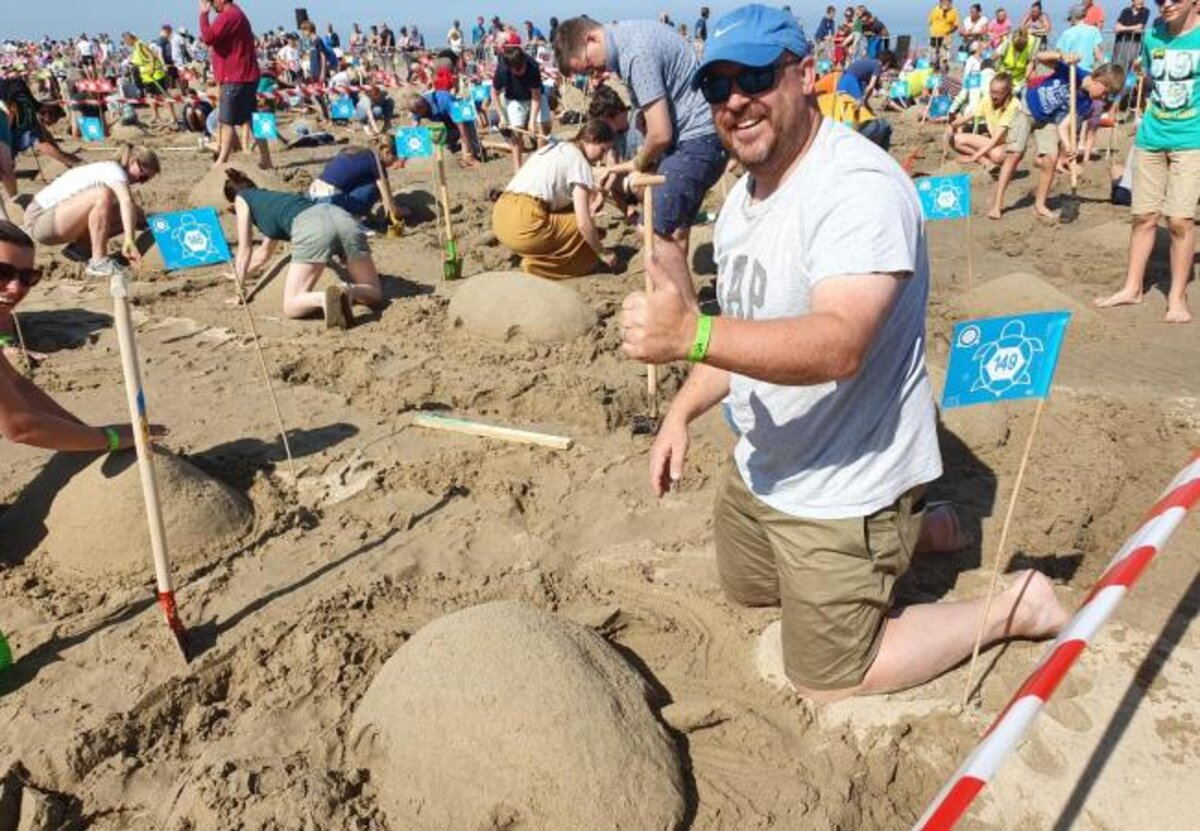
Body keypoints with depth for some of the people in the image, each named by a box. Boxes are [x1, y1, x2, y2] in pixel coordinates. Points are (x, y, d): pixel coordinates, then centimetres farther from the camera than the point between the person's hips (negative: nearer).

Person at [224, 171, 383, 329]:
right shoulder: (273, 198, 45)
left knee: (291, 306, 3)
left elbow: (245, 250, 27)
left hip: (310, 229, -6)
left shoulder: (241, 199, 28)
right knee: (375, 296, 14)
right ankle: (349, 291, -18)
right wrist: (240, 274, 66)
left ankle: (323, 298, -28)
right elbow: (264, 252, 55)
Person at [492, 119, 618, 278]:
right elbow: (583, 223, -9)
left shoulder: (553, 149, 22)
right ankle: (538, 265, 1)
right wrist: (603, 253, 3)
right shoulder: (579, 160, -3)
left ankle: (536, 259, 12)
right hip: (523, 227, -9)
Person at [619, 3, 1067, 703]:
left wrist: (689, 335, -51)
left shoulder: (861, 187, -25)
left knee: (826, 684, 2)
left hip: (845, 484, -9)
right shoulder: (746, 193, 6)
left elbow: (839, 345, -39)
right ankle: (907, 532, 36)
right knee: (745, 588, 28)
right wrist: (682, 411, 3)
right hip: (762, 467, 9)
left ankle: (1016, 605, 16)